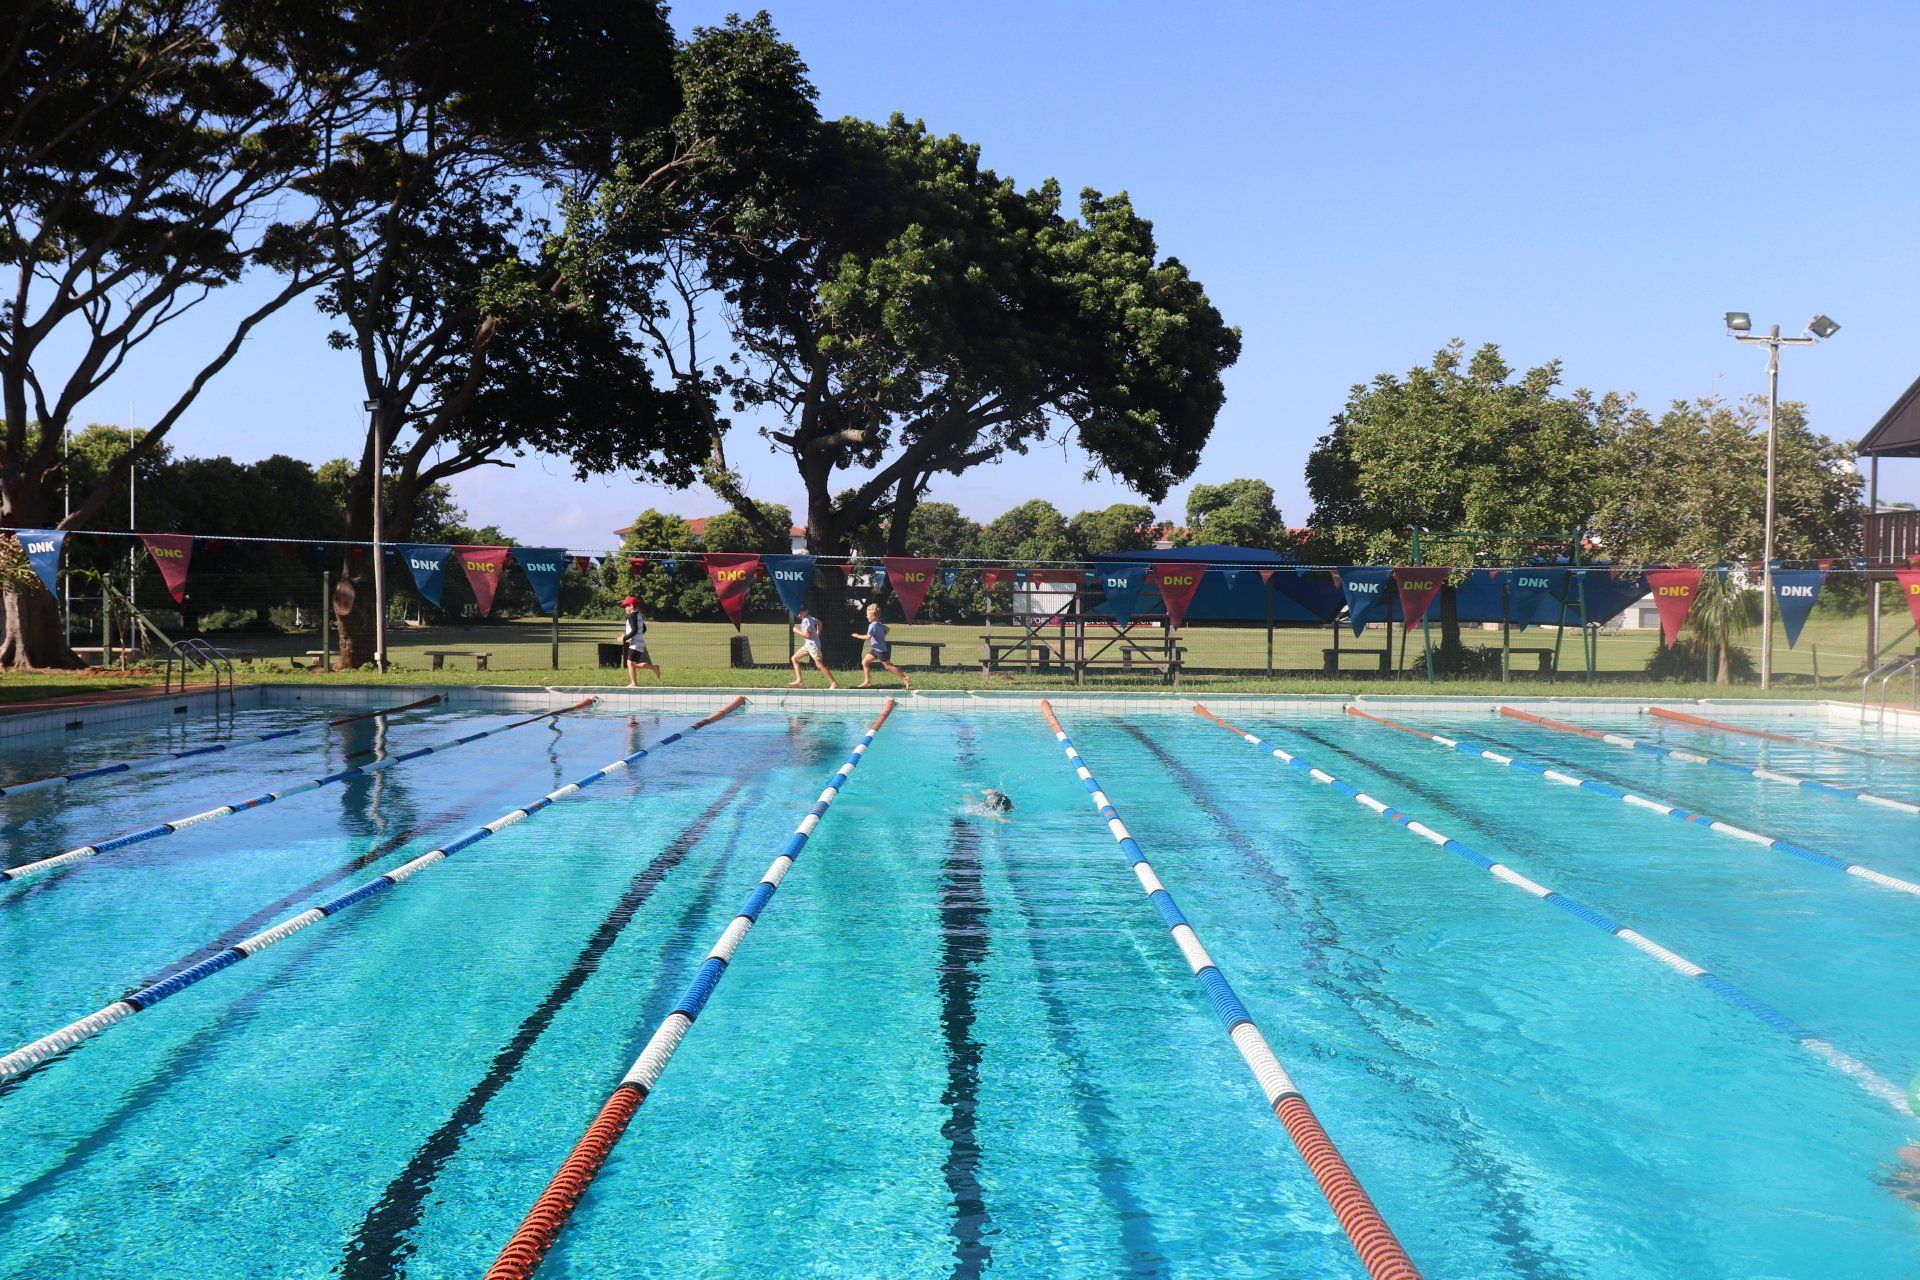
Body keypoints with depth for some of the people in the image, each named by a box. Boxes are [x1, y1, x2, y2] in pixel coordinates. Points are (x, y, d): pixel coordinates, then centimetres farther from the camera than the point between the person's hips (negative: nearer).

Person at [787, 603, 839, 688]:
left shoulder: (806, 620, -17)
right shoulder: (809, 618, 12)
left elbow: (807, 635, -24)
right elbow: (819, 623, 27)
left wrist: (797, 631, -12)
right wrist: (817, 634, 26)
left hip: (813, 645, -11)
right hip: (808, 645, 11)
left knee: (819, 665, -11)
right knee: (794, 658, 11)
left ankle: (834, 683, -10)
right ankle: (798, 680, 8)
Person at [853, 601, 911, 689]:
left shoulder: (873, 625, -21)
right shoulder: (879, 624, 8)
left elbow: (868, 637, -29)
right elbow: (887, 629, 24)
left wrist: (857, 636, -16)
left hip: (881, 650, -10)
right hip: (876, 649, 10)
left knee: (888, 666, -4)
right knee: (864, 662, 9)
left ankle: (905, 679, 0)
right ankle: (867, 682, 12)